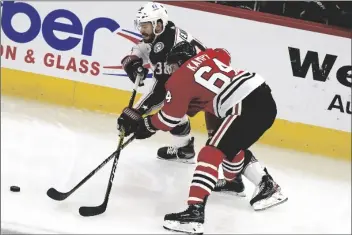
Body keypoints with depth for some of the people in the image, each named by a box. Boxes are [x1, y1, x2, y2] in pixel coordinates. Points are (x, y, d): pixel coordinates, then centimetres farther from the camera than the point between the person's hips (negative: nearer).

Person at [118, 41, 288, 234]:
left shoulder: (179, 79, 2)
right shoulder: (207, 55, 20)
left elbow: (168, 120, 6)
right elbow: (224, 55, 43)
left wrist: (142, 124, 21)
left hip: (247, 108, -9)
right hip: (264, 97, 9)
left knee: (211, 153, -10)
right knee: (232, 148, 27)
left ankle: (194, 212, -19)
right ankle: (268, 187, 35)